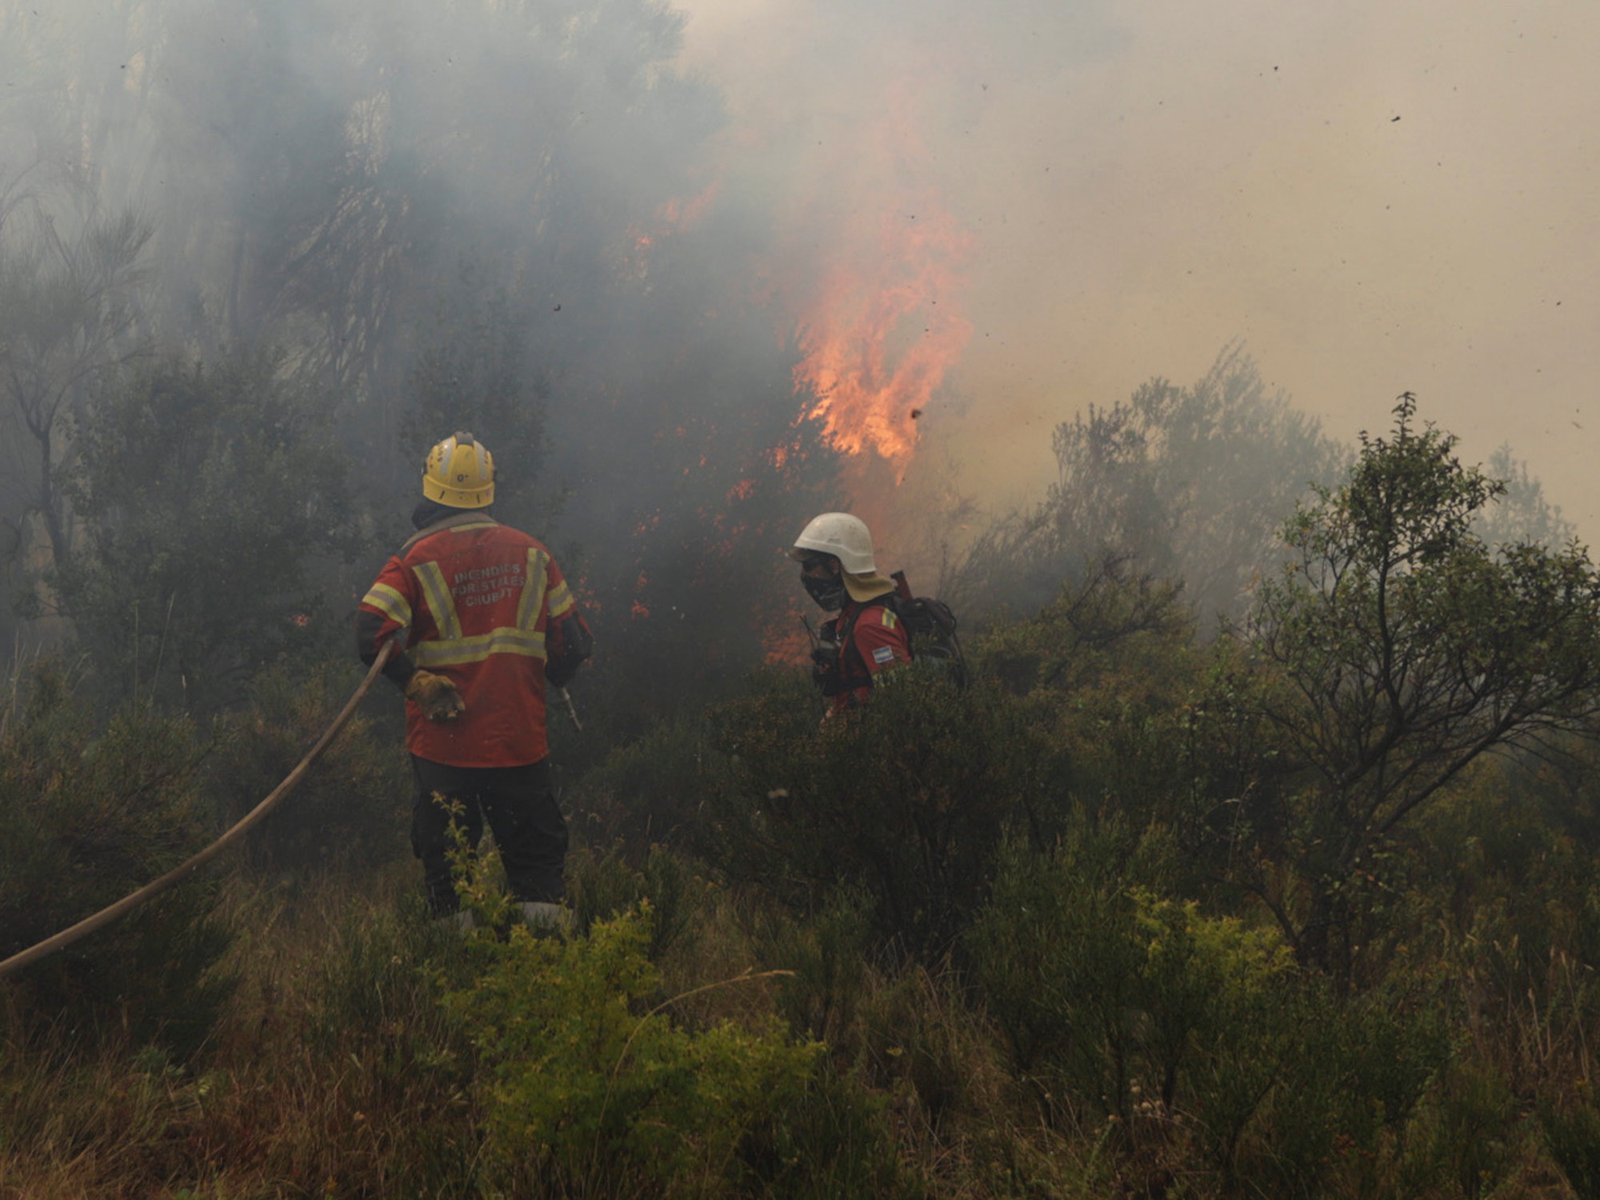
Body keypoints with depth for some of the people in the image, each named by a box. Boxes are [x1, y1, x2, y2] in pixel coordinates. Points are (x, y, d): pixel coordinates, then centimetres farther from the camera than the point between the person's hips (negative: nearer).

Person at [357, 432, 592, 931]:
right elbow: (573, 642, 4)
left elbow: (373, 635, -21)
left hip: (443, 742, -2)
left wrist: (418, 684, -10)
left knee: (445, 858, 11)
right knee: (536, 853, 13)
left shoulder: (416, 559, -8)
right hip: (521, 741, 2)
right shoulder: (531, 553, 2)